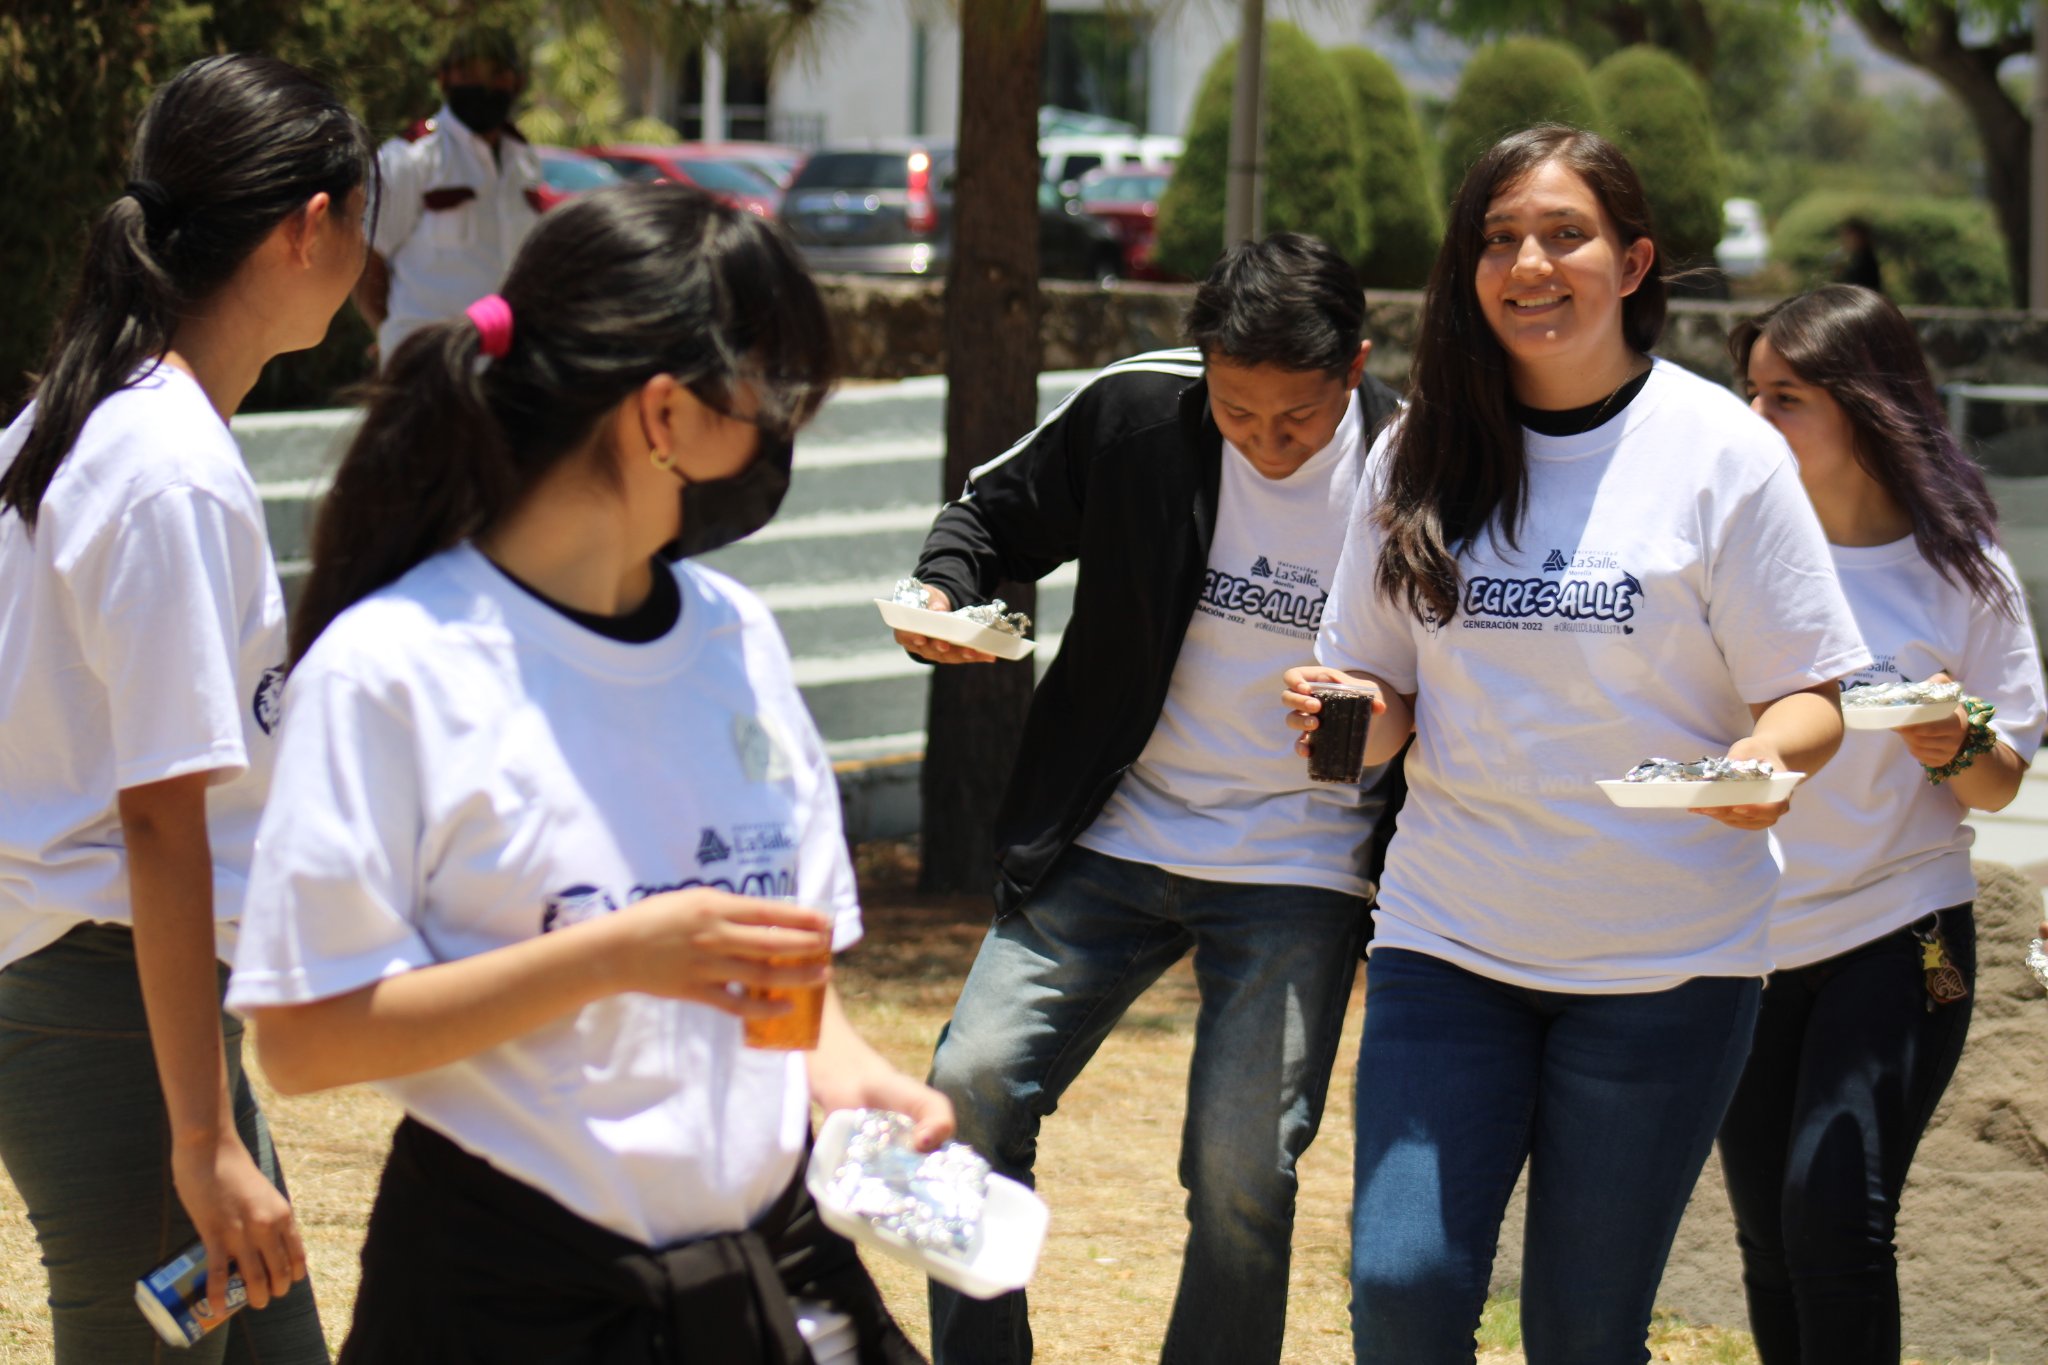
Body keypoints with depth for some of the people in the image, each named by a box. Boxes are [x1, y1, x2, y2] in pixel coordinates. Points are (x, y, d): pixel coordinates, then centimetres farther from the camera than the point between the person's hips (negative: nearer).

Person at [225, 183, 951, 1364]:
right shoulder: (393, 668, -13)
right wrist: (615, 956, -24)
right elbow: (302, 1037, -15)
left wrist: (841, 1070, -4)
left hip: (770, 1270, 6)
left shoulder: (738, 636, 8)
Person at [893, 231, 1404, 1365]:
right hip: (1111, 843, 2)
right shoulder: (1134, 409, -8)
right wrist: (943, 596, -11)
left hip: (1297, 874, -2)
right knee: (974, 1084, -7)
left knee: (1242, 1166, -8)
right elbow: (998, 512, 8)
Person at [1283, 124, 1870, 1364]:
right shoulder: (1422, 457, 5)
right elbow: (1390, 695, 11)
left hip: (1667, 951, -2)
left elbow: (1809, 697, -3)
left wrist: (1767, 763, -26)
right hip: (1451, 935, 2)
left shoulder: (1721, 450, -5)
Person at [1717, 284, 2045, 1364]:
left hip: (1897, 936, -3)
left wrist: (1956, 746, -20)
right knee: (1770, 1237, 10)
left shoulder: (1961, 573, -7)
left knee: (1835, 1215, -16)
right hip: (1745, 940, 3)